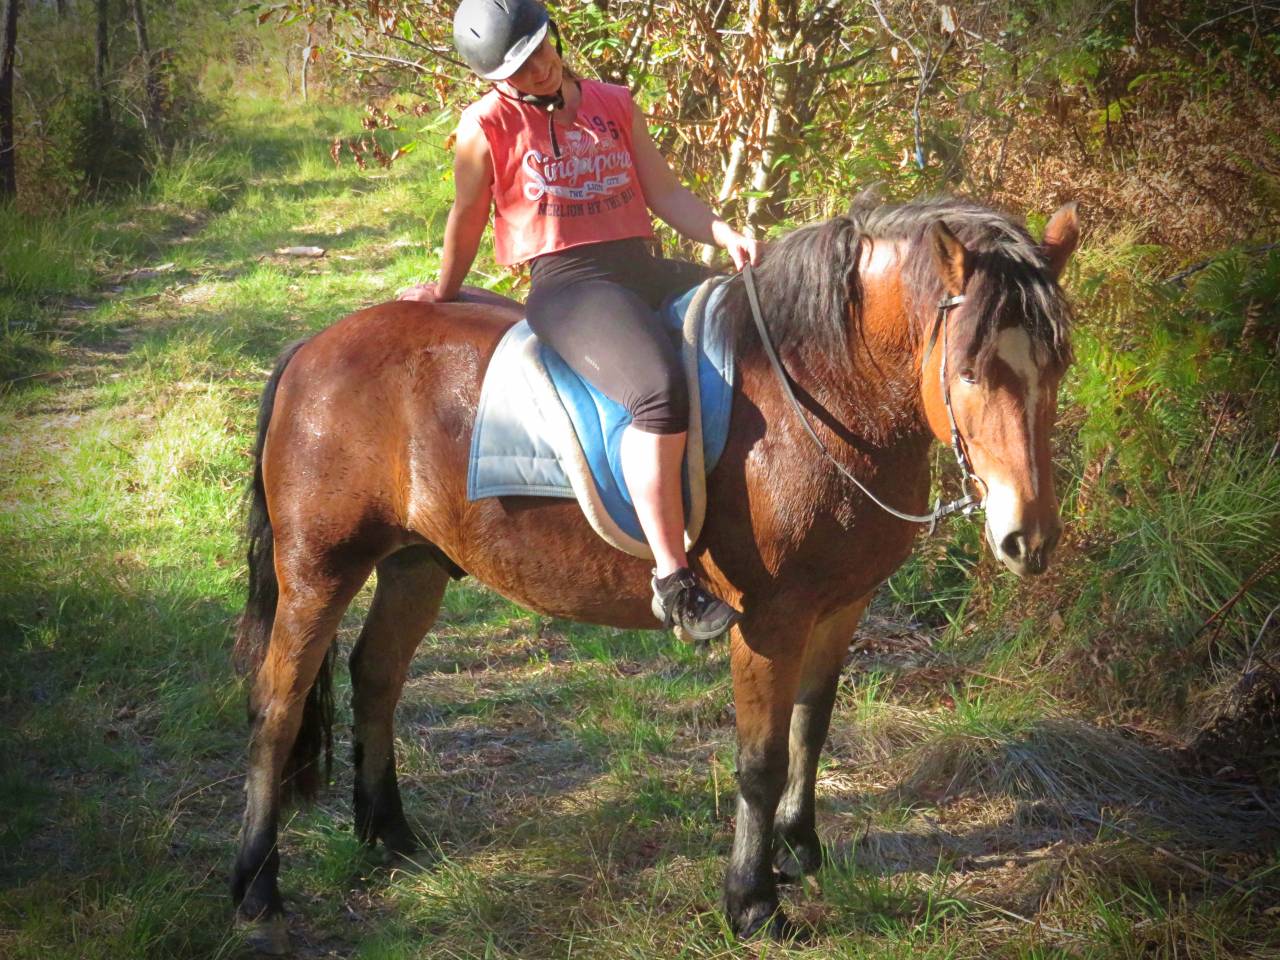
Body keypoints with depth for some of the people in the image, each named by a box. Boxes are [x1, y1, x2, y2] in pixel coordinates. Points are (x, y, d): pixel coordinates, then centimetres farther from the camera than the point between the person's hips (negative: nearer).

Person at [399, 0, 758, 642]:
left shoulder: (614, 105, 15)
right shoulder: (489, 125, 1)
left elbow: (667, 194, 12)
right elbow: (467, 220, 12)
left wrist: (723, 234, -5)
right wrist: (444, 294, 22)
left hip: (642, 269, 7)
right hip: (566, 284, -7)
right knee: (660, 390, -34)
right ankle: (673, 581, -33)